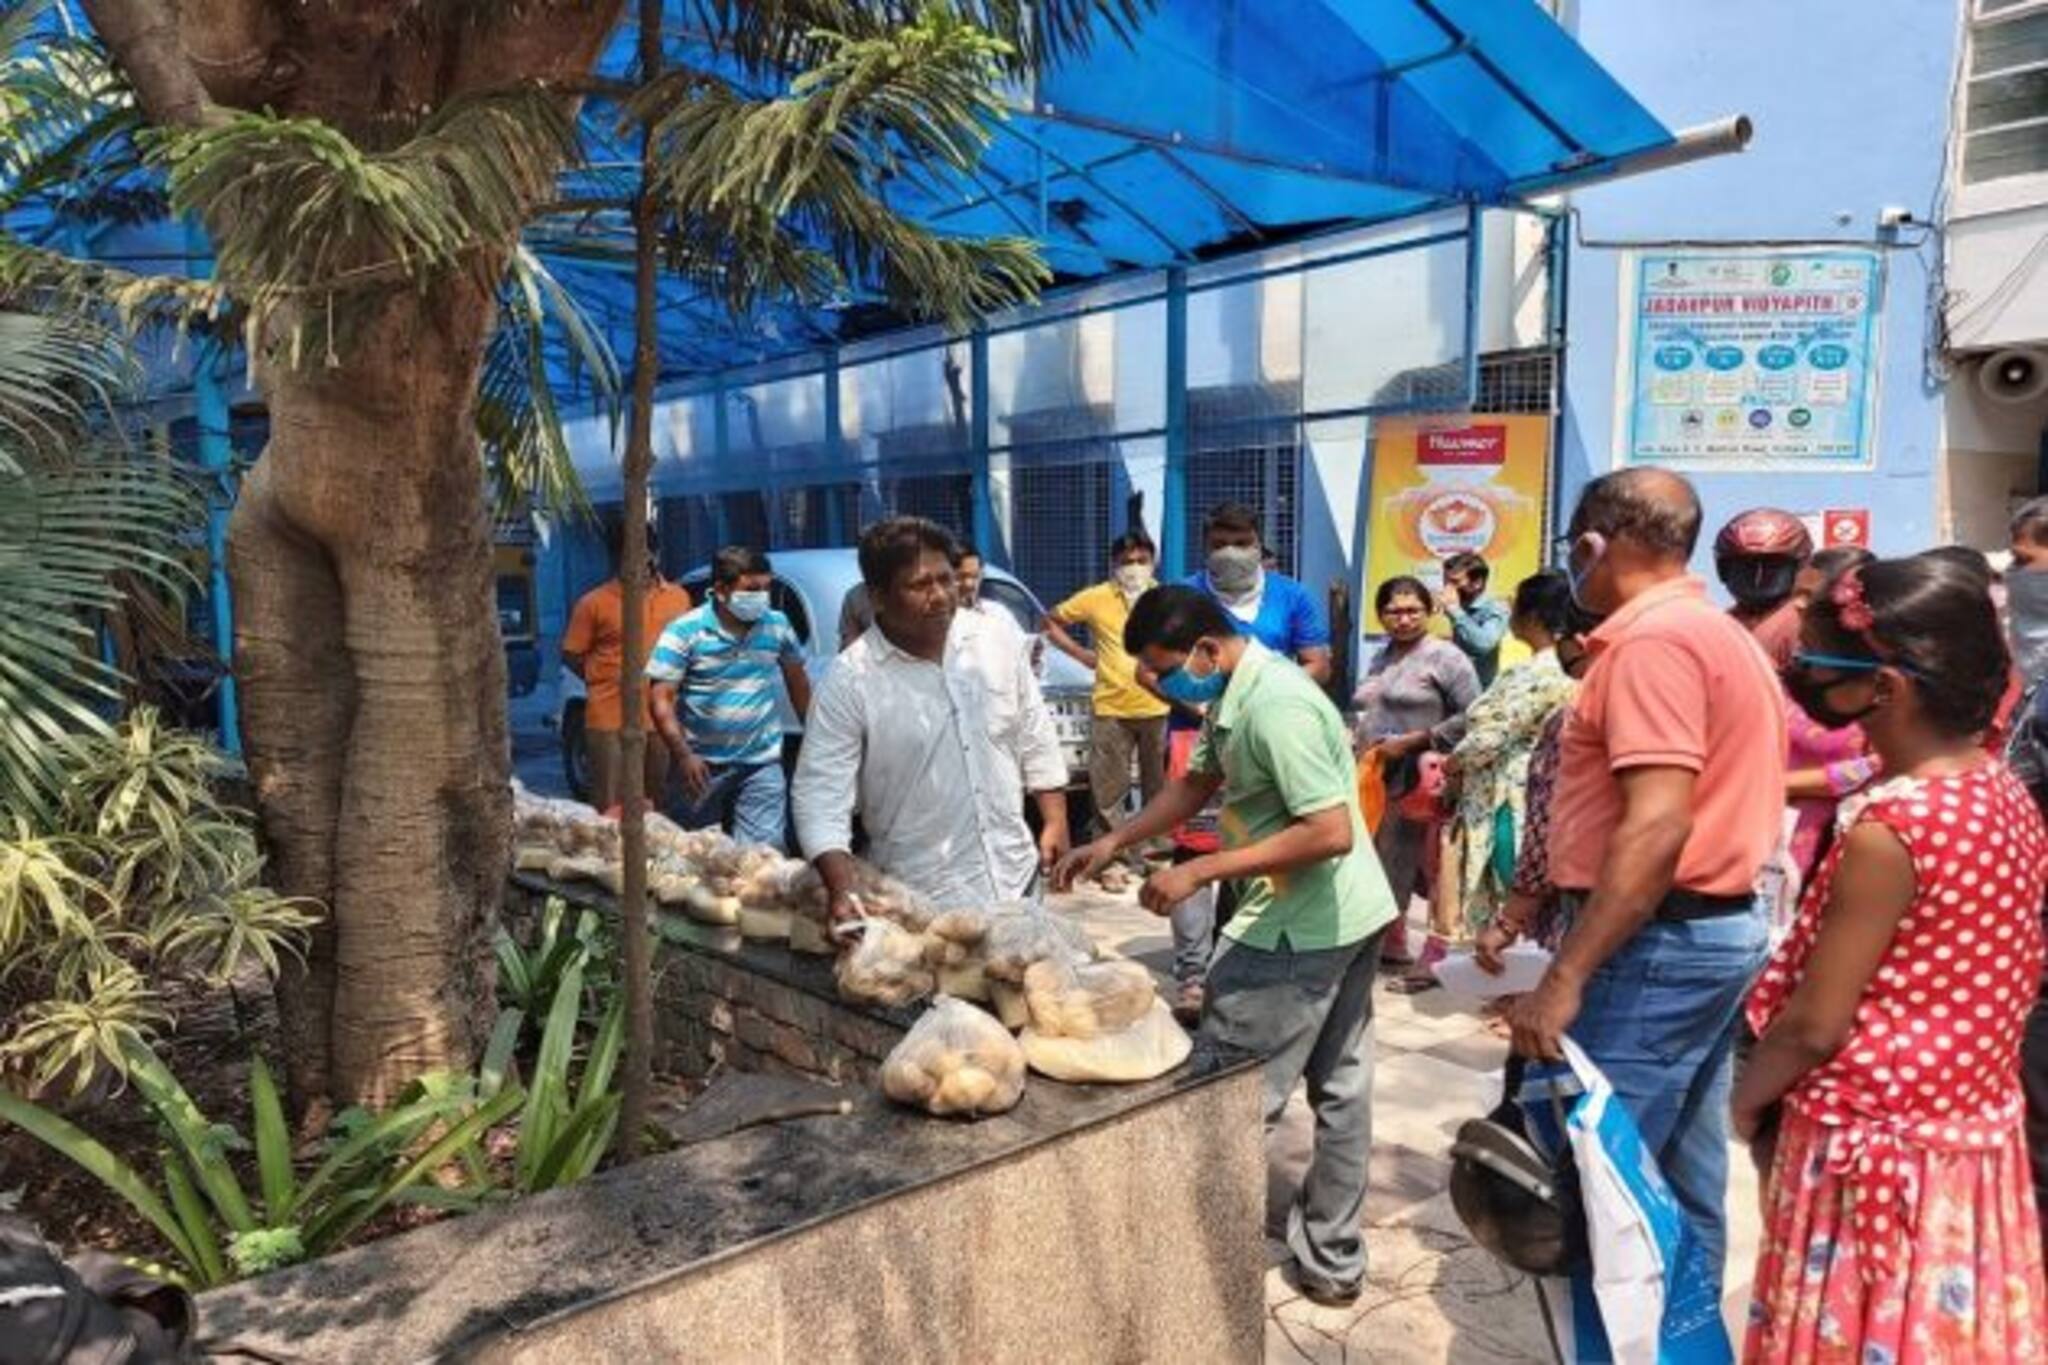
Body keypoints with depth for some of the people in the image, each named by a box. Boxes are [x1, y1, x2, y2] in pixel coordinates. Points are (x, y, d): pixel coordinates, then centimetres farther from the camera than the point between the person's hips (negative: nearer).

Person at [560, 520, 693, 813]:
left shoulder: (678, 597, 8)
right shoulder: (594, 603, -3)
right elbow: (571, 655, 2)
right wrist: (609, 680, -2)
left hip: (663, 719, 4)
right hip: (610, 721, -4)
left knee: (660, 807, 14)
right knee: (611, 811, -1)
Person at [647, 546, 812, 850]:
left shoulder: (777, 625, 0)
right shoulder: (685, 631, -10)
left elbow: (797, 682, 14)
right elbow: (662, 699, -12)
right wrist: (683, 756, -21)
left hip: (762, 762, 1)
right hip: (704, 766, -1)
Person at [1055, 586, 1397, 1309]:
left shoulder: (1276, 707, -25)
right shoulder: (1235, 696, 6)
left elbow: (1331, 833, -29)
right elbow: (1198, 782, 18)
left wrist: (1199, 871, -26)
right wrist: (1112, 843, 10)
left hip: (1298, 928, -10)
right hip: (1345, 917, 10)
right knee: (1340, 1088, 17)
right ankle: (1333, 1260, 30)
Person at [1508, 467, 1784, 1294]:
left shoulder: (1652, 640, -17)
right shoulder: (1723, 634, 16)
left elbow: (1658, 825, -27)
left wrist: (1563, 978, -27)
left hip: (1660, 941, -10)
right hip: (1721, 925, 10)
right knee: (1684, 1175, 17)